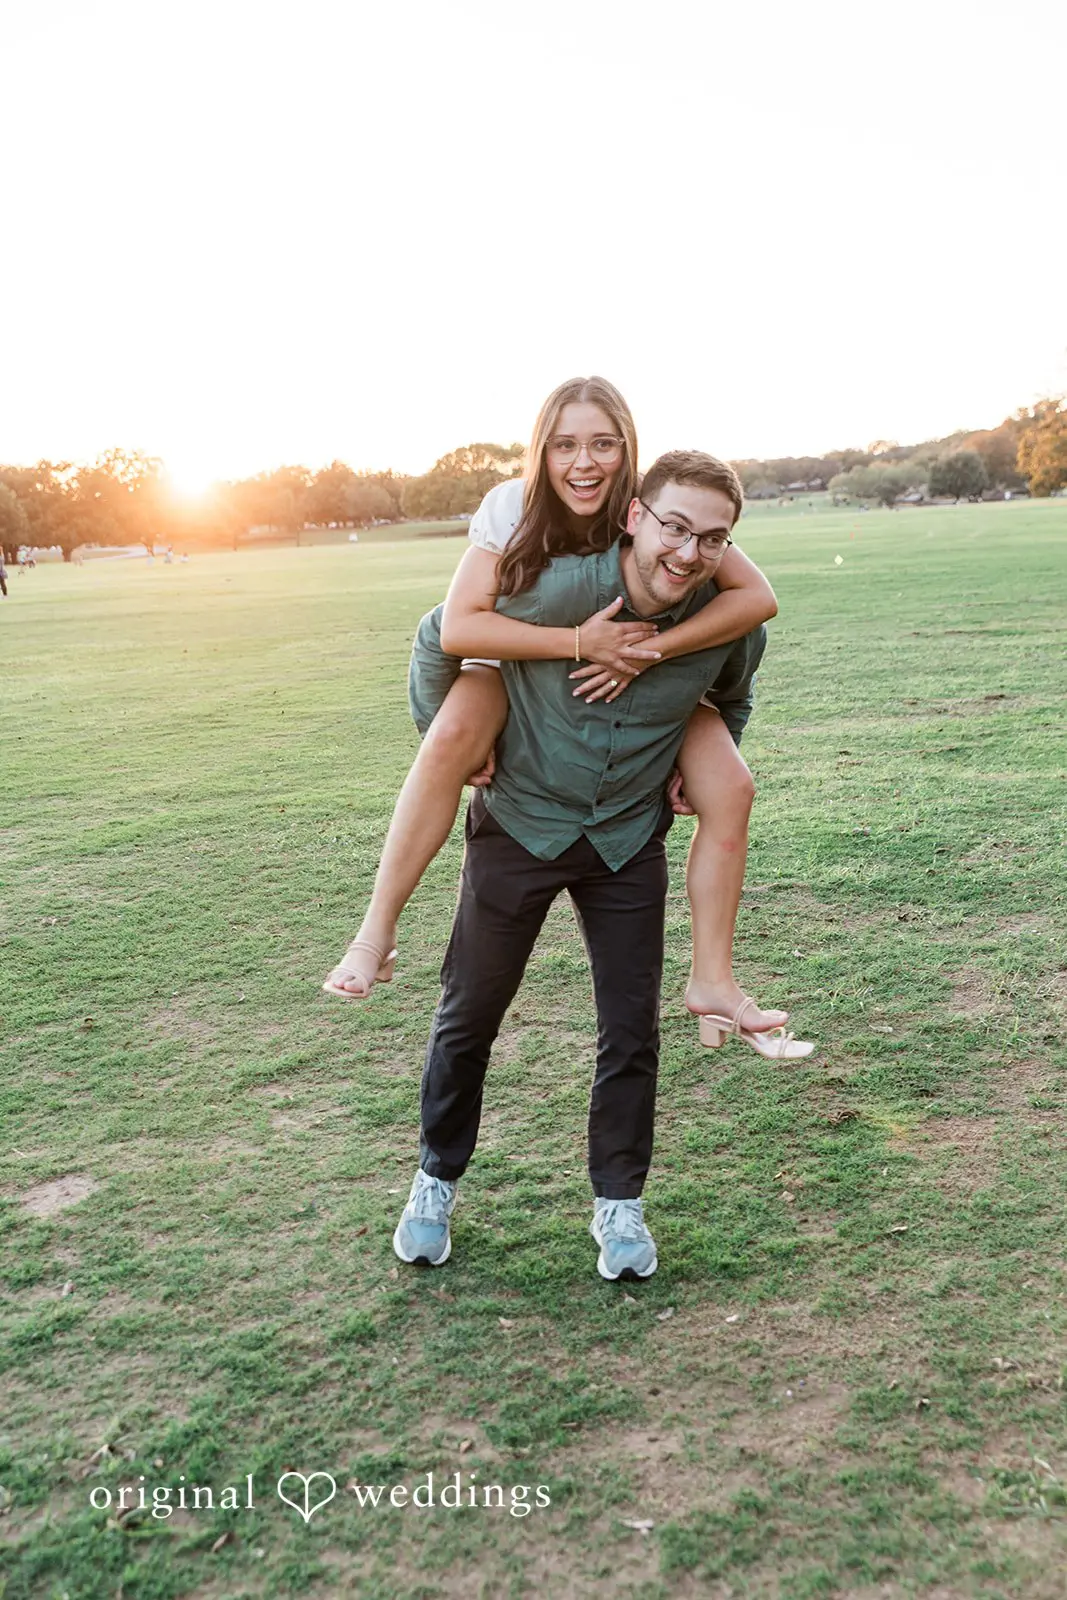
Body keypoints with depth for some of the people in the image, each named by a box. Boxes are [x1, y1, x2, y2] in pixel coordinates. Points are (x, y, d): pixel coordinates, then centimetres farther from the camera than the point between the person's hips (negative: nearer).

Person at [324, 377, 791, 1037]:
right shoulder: (512, 508, -24)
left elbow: (758, 596, -28)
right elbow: (457, 629, -32)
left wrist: (653, 650, -39)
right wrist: (579, 642, -39)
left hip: (636, 682, 2)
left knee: (731, 787, -18)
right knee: (451, 735, -34)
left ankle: (713, 981, -5)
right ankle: (376, 933, -25)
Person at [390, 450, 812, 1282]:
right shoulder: (552, 587, -26)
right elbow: (438, 639, -8)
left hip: (630, 841, 2)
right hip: (519, 827, -2)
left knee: (633, 1030, 5)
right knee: (467, 1016, 10)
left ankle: (619, 1203, 27)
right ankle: (437, 1180, 33)